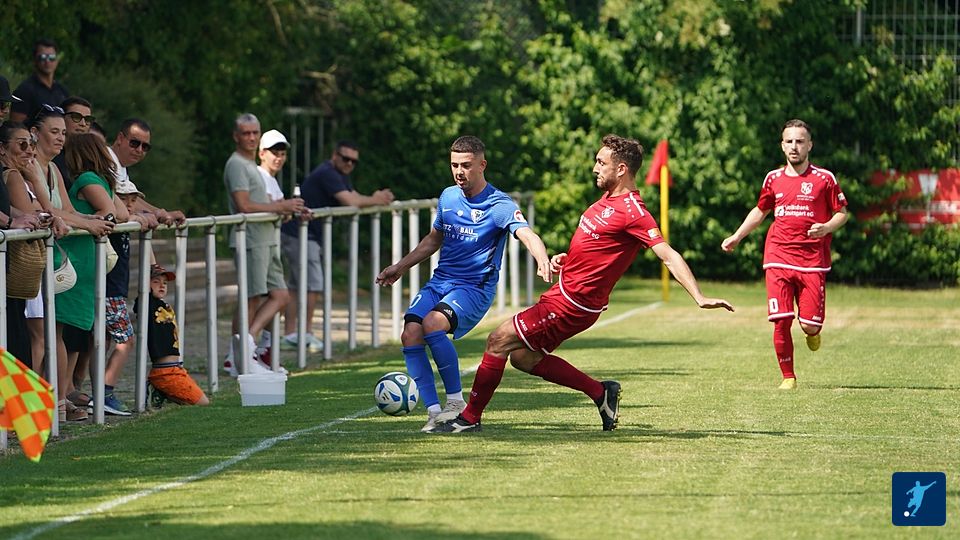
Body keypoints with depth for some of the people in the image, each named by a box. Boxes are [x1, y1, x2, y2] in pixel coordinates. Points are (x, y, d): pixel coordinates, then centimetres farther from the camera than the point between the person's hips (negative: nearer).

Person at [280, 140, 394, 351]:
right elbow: (349, 201, -23)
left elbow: (356, 198, 14)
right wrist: (376, 201, -11)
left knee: (295, 286, 10)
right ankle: (306, 334, -4)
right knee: (313, 285, -9)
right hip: (299, 235, -11)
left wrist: (376, 199, -5)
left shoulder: (340, 175, 18)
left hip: (308, 235, 11)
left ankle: (290, 334, 12)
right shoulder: (327, 174, -16)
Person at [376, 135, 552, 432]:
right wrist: (400, 267, 28)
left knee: (432, 324, -31)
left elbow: (526, 234, -27)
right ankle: (434, 411, -11)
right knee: (410, 335, -17)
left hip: (475, 287, -6)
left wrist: (543, 261, -48)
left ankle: (456, 401, -16)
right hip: (439, 282, 6)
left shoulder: (499, 205, -10)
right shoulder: (448, 197, 11)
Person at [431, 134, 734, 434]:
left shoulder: (632, 212, -20)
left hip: (573, 303, -10)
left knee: (499, 341, -7)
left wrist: (699, 297, -34)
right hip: (564, 290, 10)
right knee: (523, 357, 15)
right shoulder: (609, 198, 10)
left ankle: (470, 418, 5)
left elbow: (669, 255, -25)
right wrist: (564, 258, 8)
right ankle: (601, 393, 17)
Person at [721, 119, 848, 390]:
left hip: (812, 260, -2)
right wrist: (736, 237, 21)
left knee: (810, 324, -8)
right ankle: (788, 377, 6)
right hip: (778, 259, 2)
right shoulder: (774, 178, 11)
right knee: (781, 321, -8)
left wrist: (827, 228, -12)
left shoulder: (824, 178, 2)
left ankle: (813, 333, 30)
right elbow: (760, 211, 27)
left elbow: (842, 213, 8)